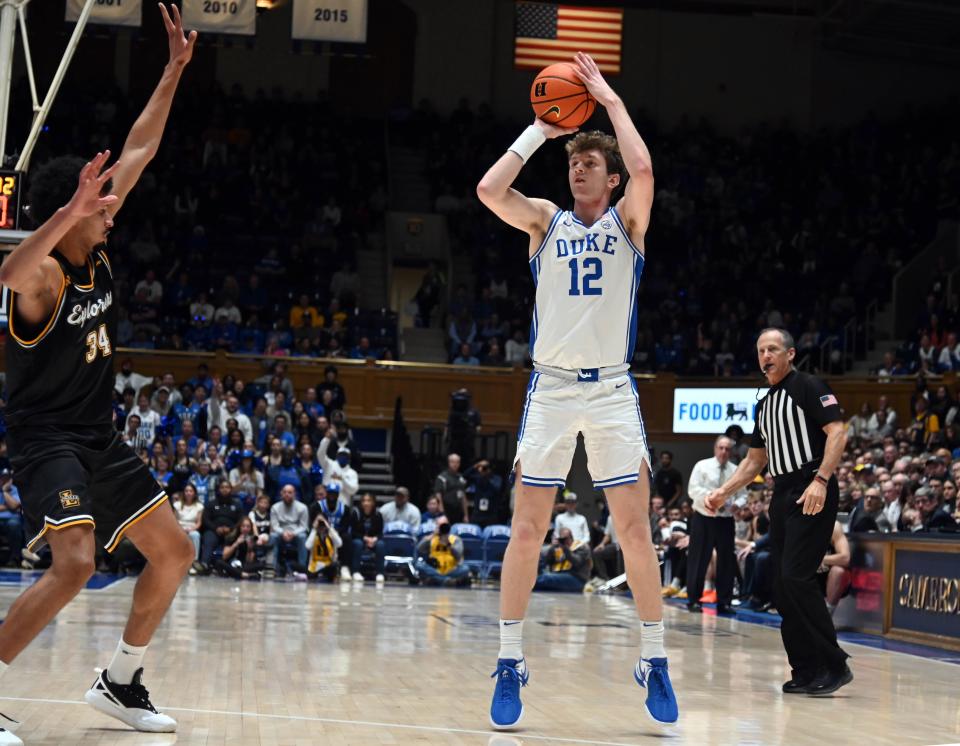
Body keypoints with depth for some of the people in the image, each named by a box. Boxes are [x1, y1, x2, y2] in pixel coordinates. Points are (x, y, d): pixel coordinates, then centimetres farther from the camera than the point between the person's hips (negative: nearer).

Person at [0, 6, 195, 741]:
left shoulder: (97, 251, 2)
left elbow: (137, 154, 8)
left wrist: (175, 70, 6)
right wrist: (70, 210, -60)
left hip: (101, 437, 9)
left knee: (175, 552, 9)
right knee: (74, 564, -26)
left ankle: (120, 681, 22)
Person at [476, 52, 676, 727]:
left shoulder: (627, 221, 6)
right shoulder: (546, 220, 10)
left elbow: (643, 171, -15)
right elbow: (490, 190, -8)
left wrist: (611, 101, -5)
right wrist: (540, 130, 0)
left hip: (613, 389, -1)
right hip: (551, 387, 1)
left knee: (635, 526, -2)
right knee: (528, 527, -2)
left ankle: (654, 661, 7)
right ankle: (511, 661, 3)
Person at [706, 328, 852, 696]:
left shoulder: (808, 387, -4)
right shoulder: (765, 404, 21)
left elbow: (837, 433, -14)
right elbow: (754, 460, 27)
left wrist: (821, 480, -24)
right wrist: (723, 492, 17)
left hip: (812, 494, -9)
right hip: (783, 496, 9)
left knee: (796, 576, -17)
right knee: (782, 585, 3)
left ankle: (835, 665, -12)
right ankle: (806, 672, 7)